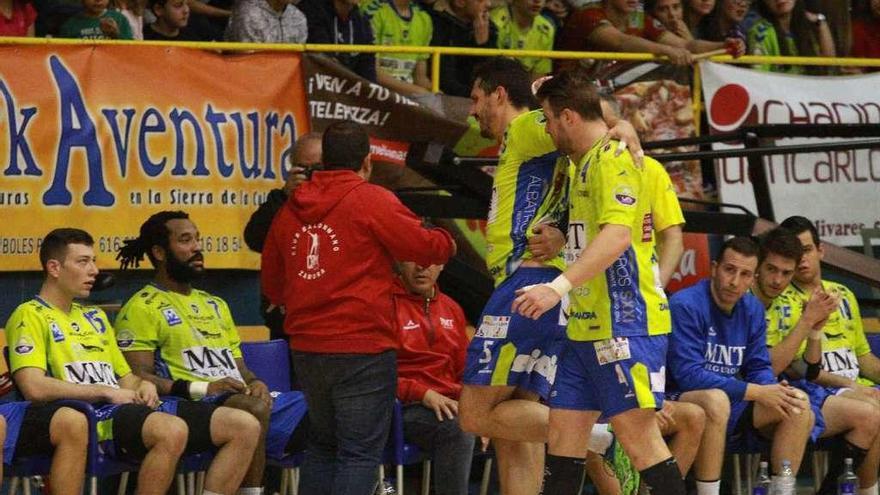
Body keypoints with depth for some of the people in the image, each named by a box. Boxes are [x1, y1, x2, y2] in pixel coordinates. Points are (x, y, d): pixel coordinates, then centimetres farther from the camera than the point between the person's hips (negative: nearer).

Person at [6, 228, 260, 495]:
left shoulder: (95, 317, 28)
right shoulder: (30, 316, 1)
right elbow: (34, 388, -14)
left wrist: (143, 386, 5)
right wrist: (107, 392, -10)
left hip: (128, 408, 9)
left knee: (244, 426, -8)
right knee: (172, 430, -40)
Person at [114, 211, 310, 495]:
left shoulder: (215, 305, 29)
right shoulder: (142, 308, 3)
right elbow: (139, 378, -8)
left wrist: (255, 384, 3)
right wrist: (203, 388, -19)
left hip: (242, 398, 8)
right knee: (253, 408, -40)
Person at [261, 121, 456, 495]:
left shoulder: (290, 209, 9)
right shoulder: (371, 201, -10)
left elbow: (272, 285, 19)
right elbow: (426, 247, -7)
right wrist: (446, 242, 16)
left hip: (307, 348, 6)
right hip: (361, 348, -6)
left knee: (322, 445, 19)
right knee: (360, 452, -3)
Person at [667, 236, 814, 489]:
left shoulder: (752, 309, 8)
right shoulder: (686, 305, -15)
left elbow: (759, 369, 11)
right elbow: (688, 375, -21)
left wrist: (774, 390, -15)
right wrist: (756, 392, -21)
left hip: (734, 405, 7)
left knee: (798, 405, -10)